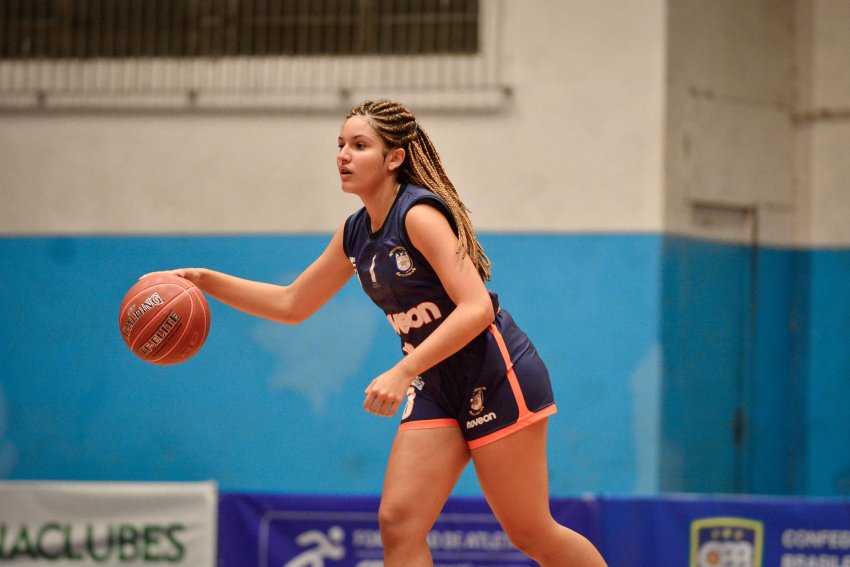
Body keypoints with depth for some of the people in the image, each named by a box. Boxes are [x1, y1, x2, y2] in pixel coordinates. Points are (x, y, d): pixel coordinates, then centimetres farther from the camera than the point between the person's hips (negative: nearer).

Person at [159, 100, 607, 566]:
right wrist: (206, 281, 7)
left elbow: (477, 308, -26)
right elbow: (292, 305, 18)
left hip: (497, 379, -8)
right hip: (437, 387, 8)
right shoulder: (355, 234, 8)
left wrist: (402, 372, -31)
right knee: (397, 522, -6)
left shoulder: (419, 214, -18)